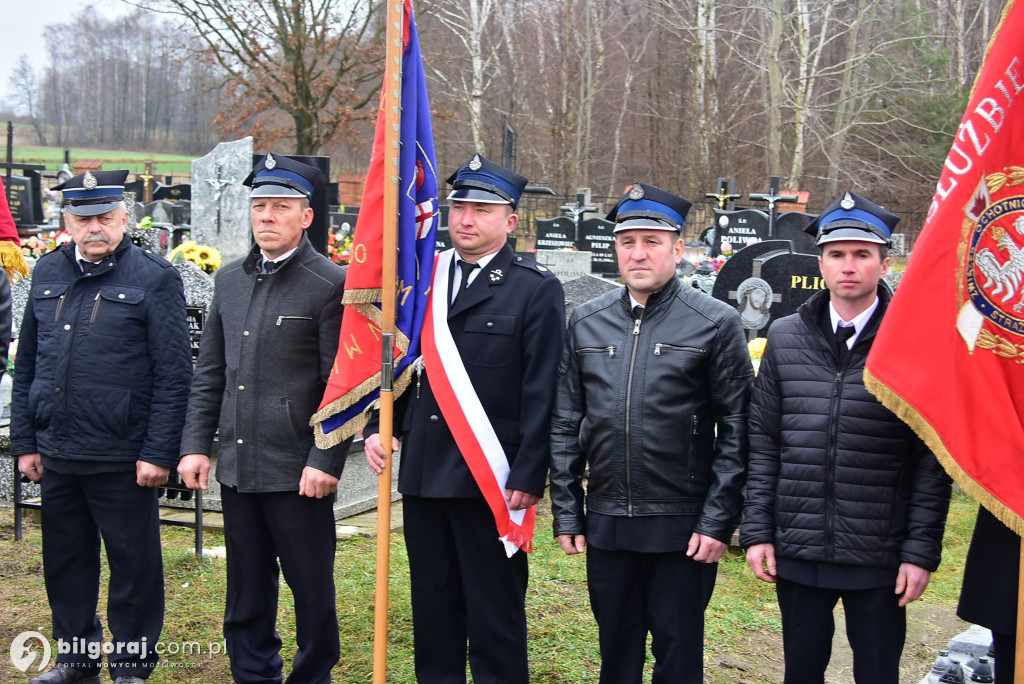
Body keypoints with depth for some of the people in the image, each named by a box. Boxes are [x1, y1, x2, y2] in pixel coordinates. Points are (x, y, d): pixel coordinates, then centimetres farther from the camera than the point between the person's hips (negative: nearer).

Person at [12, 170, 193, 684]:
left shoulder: (153, 279, -6)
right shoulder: (48, 273, 9)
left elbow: (173, 375, -9)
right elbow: (27, 364, 13)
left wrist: (158, 453, -13)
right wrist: (25, 441, 9)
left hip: (122, 459, -5)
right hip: (56, 454, 5)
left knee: (134, 565, 5)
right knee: (65, 561, 16)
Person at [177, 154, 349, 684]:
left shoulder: (331, 284, -8)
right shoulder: (230, 279, 11)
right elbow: (209, 374, 15)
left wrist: (325, 460, -14)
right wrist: (196, 444, 9)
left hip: (297, 469, -6)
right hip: (236, 465, 6)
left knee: (311, 589, 6)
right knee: (247, 590, 15)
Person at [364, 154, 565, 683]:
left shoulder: (536, 290, -4)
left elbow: (541, 391, -8)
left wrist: (528, 477, -12)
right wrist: (377, 427, 5)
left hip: (491, 481, -5)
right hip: (422, 475, 5)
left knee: (495, 618, 4)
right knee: (433, 610, 14)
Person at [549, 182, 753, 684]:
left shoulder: (715, 323, -5)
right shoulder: (586, 322, 6)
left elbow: (735, 430, -6)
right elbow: (565, 425, 9)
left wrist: (718, 521, -10)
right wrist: (567, 514, 5)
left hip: (682, 529, -3)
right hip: (605, 525, 3)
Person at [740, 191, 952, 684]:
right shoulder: (785, 338, 4)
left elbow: (932, 462, -5)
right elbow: (762, 444, 6)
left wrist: (922, 551, -8)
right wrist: (756, 531, 2)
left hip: (880, 559, -2)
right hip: (797, 551, 3)